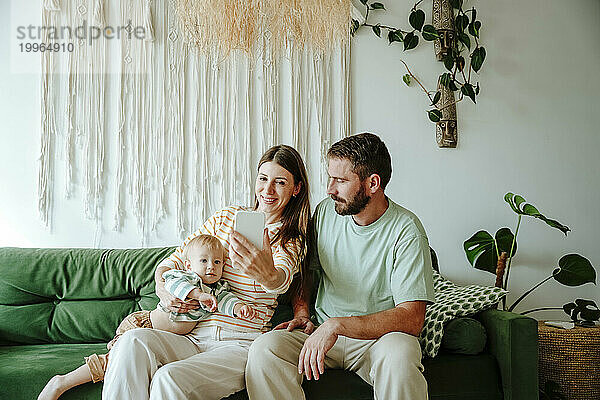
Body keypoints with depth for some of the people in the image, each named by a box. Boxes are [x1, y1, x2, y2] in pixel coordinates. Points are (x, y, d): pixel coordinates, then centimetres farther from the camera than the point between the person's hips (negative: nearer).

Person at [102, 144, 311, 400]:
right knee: (133, 341, -28)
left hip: (241, 343, -4)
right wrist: (162, 286, -6)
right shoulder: (226, 217, 14)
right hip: (195, 337, 4)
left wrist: (269, 274, -50)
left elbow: (281, 280, -23)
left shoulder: (292, 241, 1)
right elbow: (177, 258, 18)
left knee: (170, 378, -33)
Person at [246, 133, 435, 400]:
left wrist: (338, 324, -29)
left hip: (377, 336, -3)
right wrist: (301, 312, -2)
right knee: (264, 349, -25)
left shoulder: (405, 230, -14)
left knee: (399, 354, -38)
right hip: (321, 330, 4)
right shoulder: (325, 212, 2)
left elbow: (412, 318, -21)